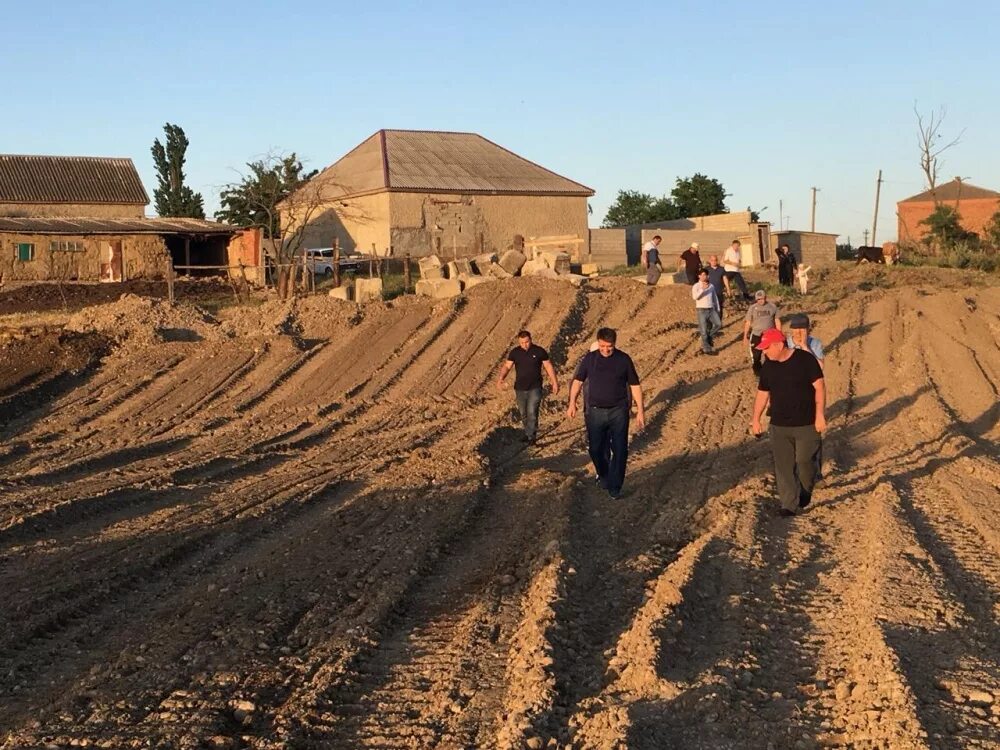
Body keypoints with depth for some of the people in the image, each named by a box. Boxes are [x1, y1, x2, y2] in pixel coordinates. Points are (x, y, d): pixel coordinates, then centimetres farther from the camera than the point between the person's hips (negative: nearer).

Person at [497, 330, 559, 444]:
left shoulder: (539, 351, -5)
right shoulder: (515, 352, 0)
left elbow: (549, 367, 1)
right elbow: (507, 366, -1)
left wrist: (554, 382, -1)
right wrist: (501, 379, -18)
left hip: (535, 388, -3)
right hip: (520, 388, 3)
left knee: (532, 412, -12)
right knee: (523, 414, 11)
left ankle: (531, 436, -6)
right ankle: (527, 432, 28)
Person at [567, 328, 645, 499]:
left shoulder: (624, 359, -2)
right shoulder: (589, 359, 0)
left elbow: (635, 385, 3)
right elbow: (578, 381, 10)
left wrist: (640, 410, 1)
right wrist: (572, 403, 2)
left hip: (618, 412, -1)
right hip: (595, 411, 1)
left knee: (620, 450, -2)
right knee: (596, 448, 8)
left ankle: (614, 486, 8)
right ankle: (603, 475, 35)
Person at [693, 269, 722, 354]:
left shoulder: (711, 286, 12)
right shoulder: (696, 286, -4)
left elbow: (715, 298, 19)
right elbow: (694, 297, -20)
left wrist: (717, 309, 15)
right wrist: (702, 289, -28)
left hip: (711, 309, 5)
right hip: (702, 310, -5)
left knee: (718, 324, -10)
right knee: (704, 330, -2)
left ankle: (709, 338, 12)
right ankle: (707, 349, 4)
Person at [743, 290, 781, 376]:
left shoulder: (772, 306, -1)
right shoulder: (752, 308, -3)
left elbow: (777, 321, 4)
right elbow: (748, 323, 1)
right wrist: (745, 336, 0)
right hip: (756, 335, 0)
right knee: (756, 356, 7)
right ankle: (757, 371, 25)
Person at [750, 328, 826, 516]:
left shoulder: (805, 359, -12)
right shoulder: (768, 366, 5)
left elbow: (819, 387, -12)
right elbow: (762, 394, 13)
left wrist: (820, 415, -18)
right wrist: (756, 419, 13)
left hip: (806, 424, -4)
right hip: (779, 425, 4)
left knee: (804, 461, 2)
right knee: (783, 467, 1)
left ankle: (806, 492, 31)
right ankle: (788, 506, 7)